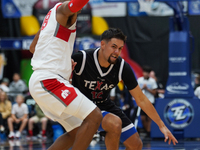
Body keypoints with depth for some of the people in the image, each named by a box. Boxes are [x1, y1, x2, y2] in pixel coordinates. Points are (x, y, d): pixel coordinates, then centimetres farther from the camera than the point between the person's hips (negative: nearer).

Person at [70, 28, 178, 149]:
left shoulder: (123, 68, -16)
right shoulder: (80, 59, -26)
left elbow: (141, 99, -7)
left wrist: (162, 126, -7)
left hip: (103, 104, 5)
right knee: (114, 124, -33)